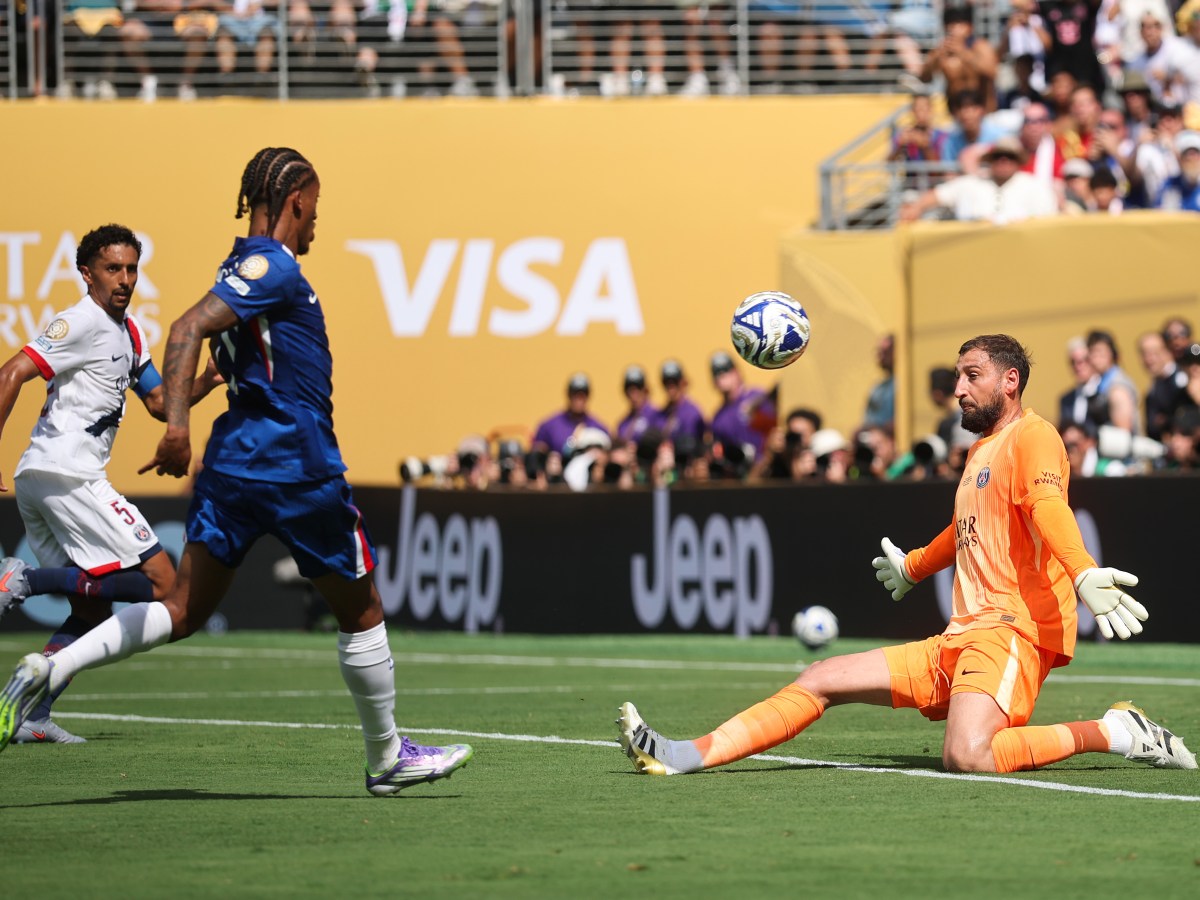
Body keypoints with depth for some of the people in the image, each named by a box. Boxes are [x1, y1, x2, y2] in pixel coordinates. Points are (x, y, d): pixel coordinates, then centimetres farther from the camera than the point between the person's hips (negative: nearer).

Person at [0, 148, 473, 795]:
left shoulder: (246, 267, 16)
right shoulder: (273, 266, -11)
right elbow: (189, 329, -23)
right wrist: (177, 425, -31)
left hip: (234, 454, 9)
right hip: (295, 465, -8)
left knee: (184, 609, 2)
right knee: (360, 612, 8)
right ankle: (387, 759, 19)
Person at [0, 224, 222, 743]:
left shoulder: (129, 333, 21)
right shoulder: (82, 322, -8)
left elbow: (159, 403, 27)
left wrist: (203, 384, 7)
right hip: (67, 474, -10)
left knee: (93, 611, 11)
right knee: (160, 583, -10)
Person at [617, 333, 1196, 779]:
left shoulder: (1031, 436, -5)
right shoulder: (980, 450, 24)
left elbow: (1049, 508, -25)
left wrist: (1084, 576, -44)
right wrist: (911, 567, 61)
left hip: (1012, 630, -9)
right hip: (958, 640, 9)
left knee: (966, 755, -33)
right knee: (820, 679, 4)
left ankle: (1114, 732, -16)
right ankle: (687, 756, 5)